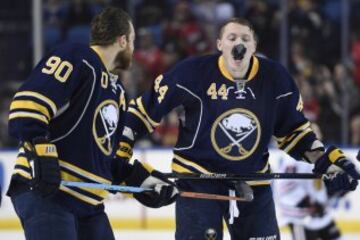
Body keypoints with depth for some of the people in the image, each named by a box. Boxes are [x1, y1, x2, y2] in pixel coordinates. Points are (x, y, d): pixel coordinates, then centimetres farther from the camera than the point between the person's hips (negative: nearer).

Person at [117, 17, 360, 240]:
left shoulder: (275, 78, -5)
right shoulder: (193, 72, -16)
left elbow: (293, 129, 8)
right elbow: (146, 108, -7)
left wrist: (326, 159, -3)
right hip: (197, 177, -4)